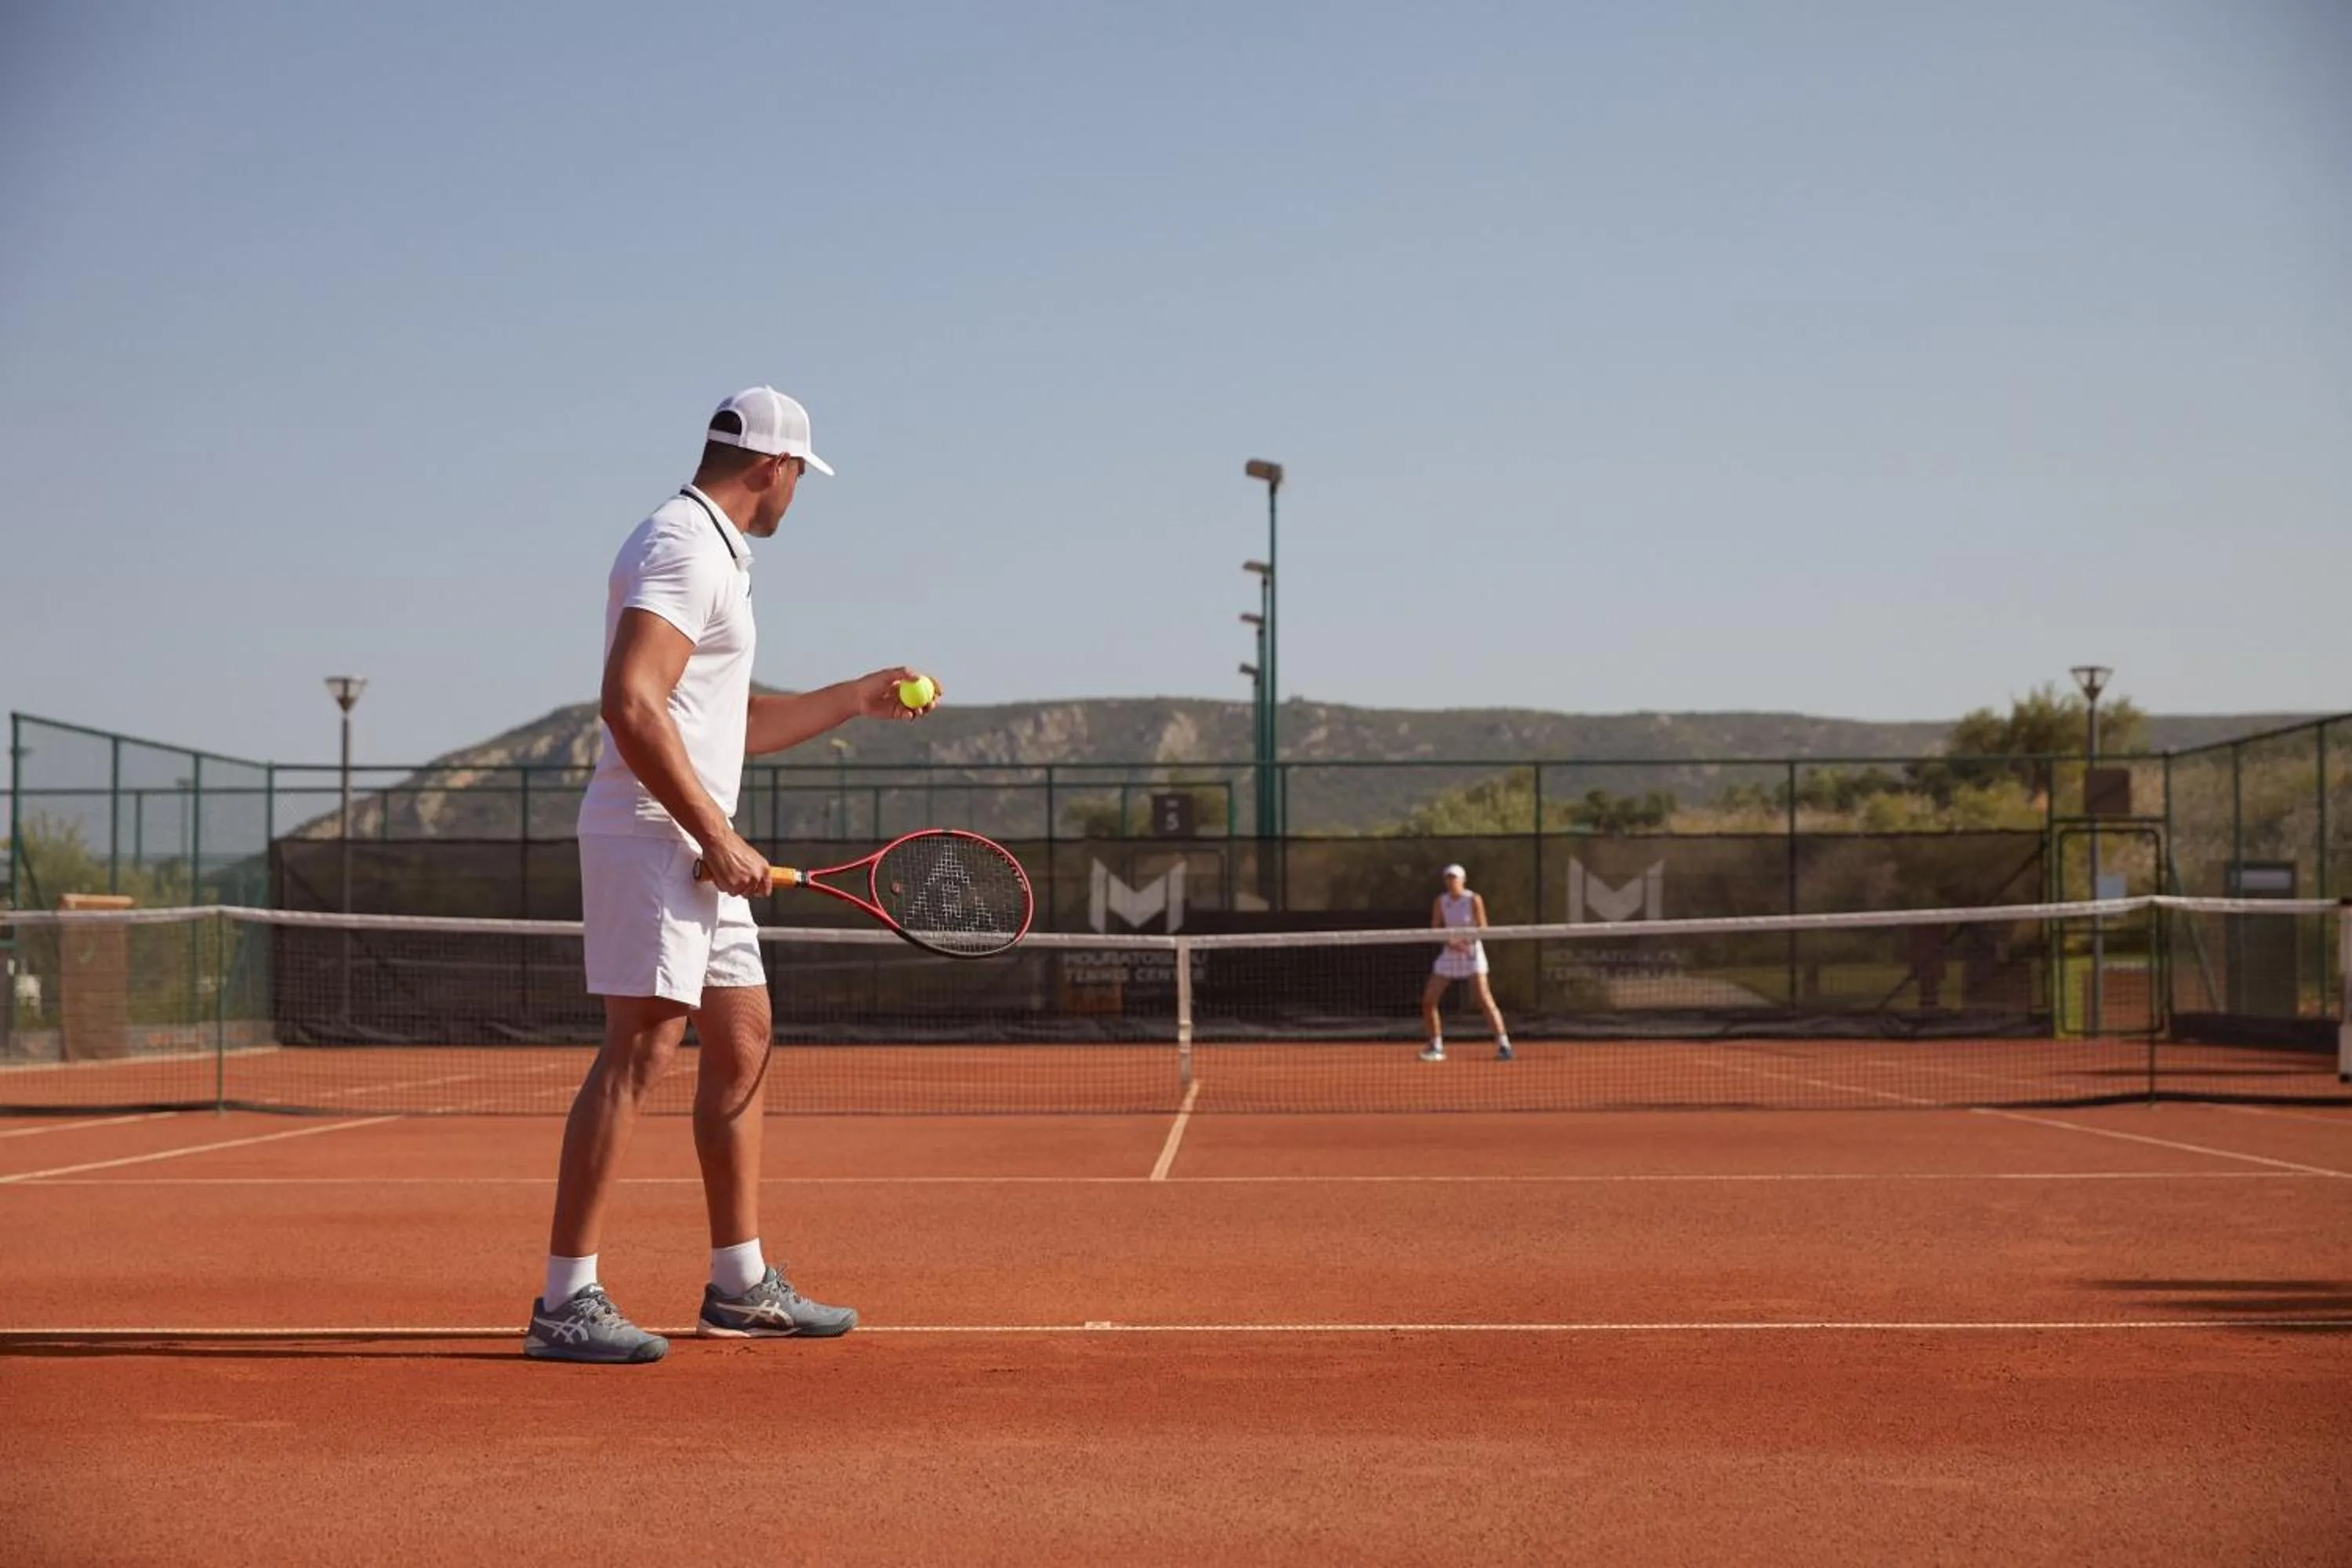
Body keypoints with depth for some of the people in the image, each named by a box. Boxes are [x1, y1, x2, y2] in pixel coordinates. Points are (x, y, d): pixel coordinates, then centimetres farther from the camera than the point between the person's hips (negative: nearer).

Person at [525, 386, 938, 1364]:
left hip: (701, 848, 11)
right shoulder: (681, 547, -12)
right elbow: (631, 704, -24)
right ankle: (565, 1302, -12)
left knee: (741, 1046, 13)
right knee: (639, 1052, -13)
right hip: (652, 836, -11)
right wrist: (718, 838, -22)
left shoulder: (715, 554, 21)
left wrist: (860, 697, 30)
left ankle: (740, 1284, 20)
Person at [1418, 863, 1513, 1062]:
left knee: (1485, 999, -19)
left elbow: (1482, 928, -9)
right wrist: (1450, 941, -20)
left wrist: (1468, 939, -28)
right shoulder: (1440, 902, 2)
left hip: (1472, 953, -5)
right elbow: (1435, 929, -1)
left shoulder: (1474, 900, -9)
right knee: (1428, 1000, -1)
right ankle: (1436, 1047, 14)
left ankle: (1503, 1045, -18)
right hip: (1450, 955, 5)